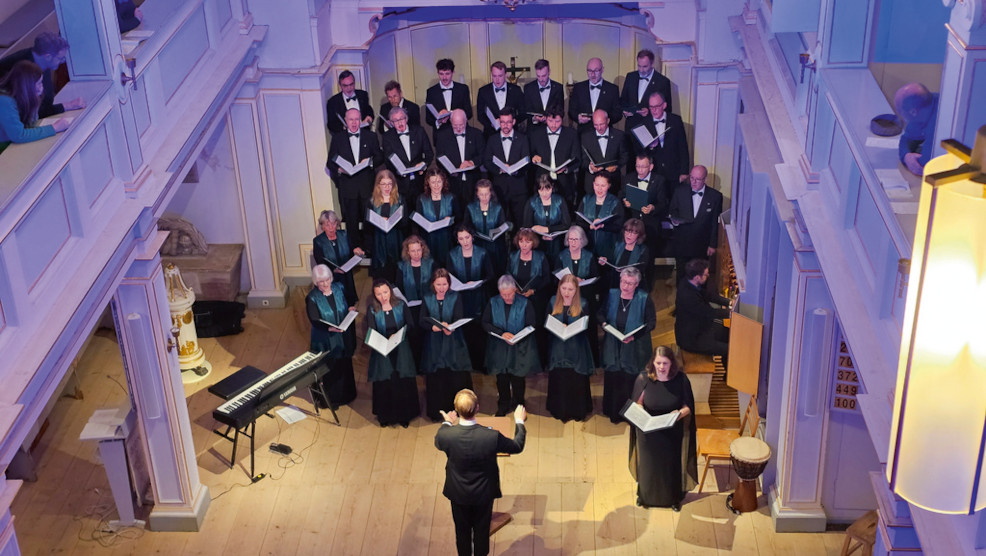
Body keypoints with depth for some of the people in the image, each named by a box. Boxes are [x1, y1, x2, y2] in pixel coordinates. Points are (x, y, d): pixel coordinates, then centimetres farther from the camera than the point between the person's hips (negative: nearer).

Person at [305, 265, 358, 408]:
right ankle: (328, 398, 26)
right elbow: (315, 321, -21)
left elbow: (347, 304, 12)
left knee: (344, 366, 20)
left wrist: (350, 308, -12)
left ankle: (345, 394, 42)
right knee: (328, 370, 6)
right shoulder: (312, 298, -18)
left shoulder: (338, 289, -4)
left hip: (343, 338, 5)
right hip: (325, 341, -5)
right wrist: (330, 328, -38)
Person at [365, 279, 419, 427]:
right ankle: (385, 416, 23)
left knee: (403, 383, 3)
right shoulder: (372, 309, -6)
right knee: (384, 385, 4)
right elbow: (371, 332, -9)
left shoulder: (401, 305, -3)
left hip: (401, 350, 1)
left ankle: (404, 415, 20)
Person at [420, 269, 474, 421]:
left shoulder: (455, 298, -2)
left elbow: (458, 319, -11)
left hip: (454, 344, -1)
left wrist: (450, 328, -33)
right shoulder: (427, 299, 3)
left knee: (458, 378, -3)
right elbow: (422, 321, -3)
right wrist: (433, 327, -24)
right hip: (434, 344, 1)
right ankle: (437, 412, 16)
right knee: (436, 379, 3)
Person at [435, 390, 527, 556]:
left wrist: (447, 423, 18)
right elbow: (517, 447, -12)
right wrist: (519, 422, 4)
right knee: (482, 530, 23)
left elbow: (438, 442, 0)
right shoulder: (492, 436, -32)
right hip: (484, 493, -1)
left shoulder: (446, 435, -28)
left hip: (458, 493, 1)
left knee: (462, 530, 24)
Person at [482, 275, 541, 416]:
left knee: (518, 378, 6)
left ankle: (519, 405, 27)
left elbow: (530, 326, -7)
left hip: (520, 348, -2)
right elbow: (485, 323, -3)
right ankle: (503, 405, 30)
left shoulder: (525, 304, -9)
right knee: (501, 378, 11)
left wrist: (517, 338, -24)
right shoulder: (493, 303, -2)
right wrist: (501, 333, -18)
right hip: (499, 348, 2)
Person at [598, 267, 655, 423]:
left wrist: (634, 336, -21)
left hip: (634, 349, -3)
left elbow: (651, 322, -8)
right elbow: (601, 313, 11)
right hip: (613, 347, 3)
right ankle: (613, 412, 23)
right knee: (612, 379, 8)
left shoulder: (644, 299, -8)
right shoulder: (611, 295, 1)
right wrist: (604, 323, -13)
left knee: (630, 380, 2)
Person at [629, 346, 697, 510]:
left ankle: (674, 497, 40)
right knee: (649, 464, 18)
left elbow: (688, 406, -7)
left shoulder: (681, 379, -15)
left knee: (672, 464, 16)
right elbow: (636, 405, -5)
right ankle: (645, 495, 43)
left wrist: (680, 413, -28)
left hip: (673, 434, 0)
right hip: (648, 433, 0)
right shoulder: (643, 378, -15)